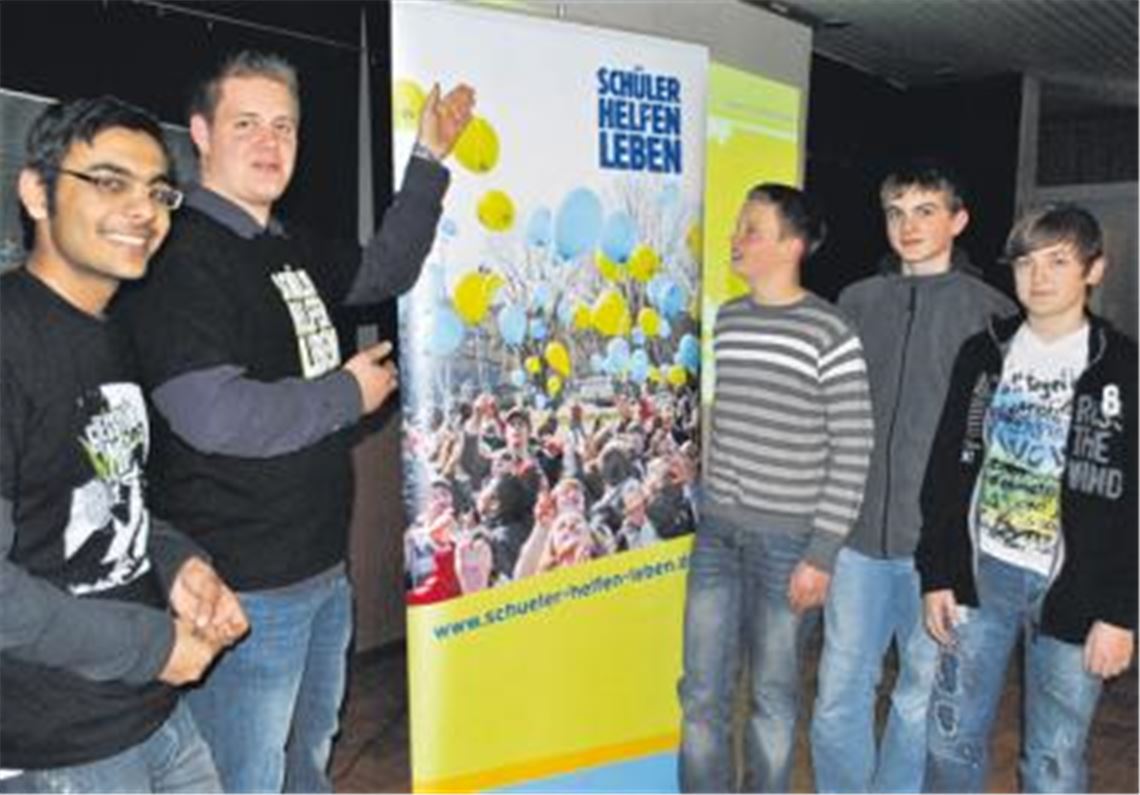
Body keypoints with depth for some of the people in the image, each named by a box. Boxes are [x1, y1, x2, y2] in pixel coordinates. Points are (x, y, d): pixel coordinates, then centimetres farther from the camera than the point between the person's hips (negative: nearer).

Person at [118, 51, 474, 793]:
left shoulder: (292, 248, 8)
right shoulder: (179, 255, -18)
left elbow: (386, 270, 23)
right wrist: (349, 392, -15)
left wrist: (428, 161, 16)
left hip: (325, 569, 9)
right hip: (244, 590, -8)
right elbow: (216, 416, -28)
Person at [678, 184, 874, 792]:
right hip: (716, 531, 5)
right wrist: (688, 511, 14)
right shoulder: (721, 322, 7)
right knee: (701, 691, 10)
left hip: (788, 537, -5)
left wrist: (823, 553, -11)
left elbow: (852, 451, -9)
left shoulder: (829, 335, -10)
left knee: (772, 691, 10)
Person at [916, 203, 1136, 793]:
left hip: (1071, 589, -2)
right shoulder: (983, 354, 5)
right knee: (951, 739, 11)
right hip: (980, 574, 3)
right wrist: (936, 575, 2)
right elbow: (946, 471, 6)